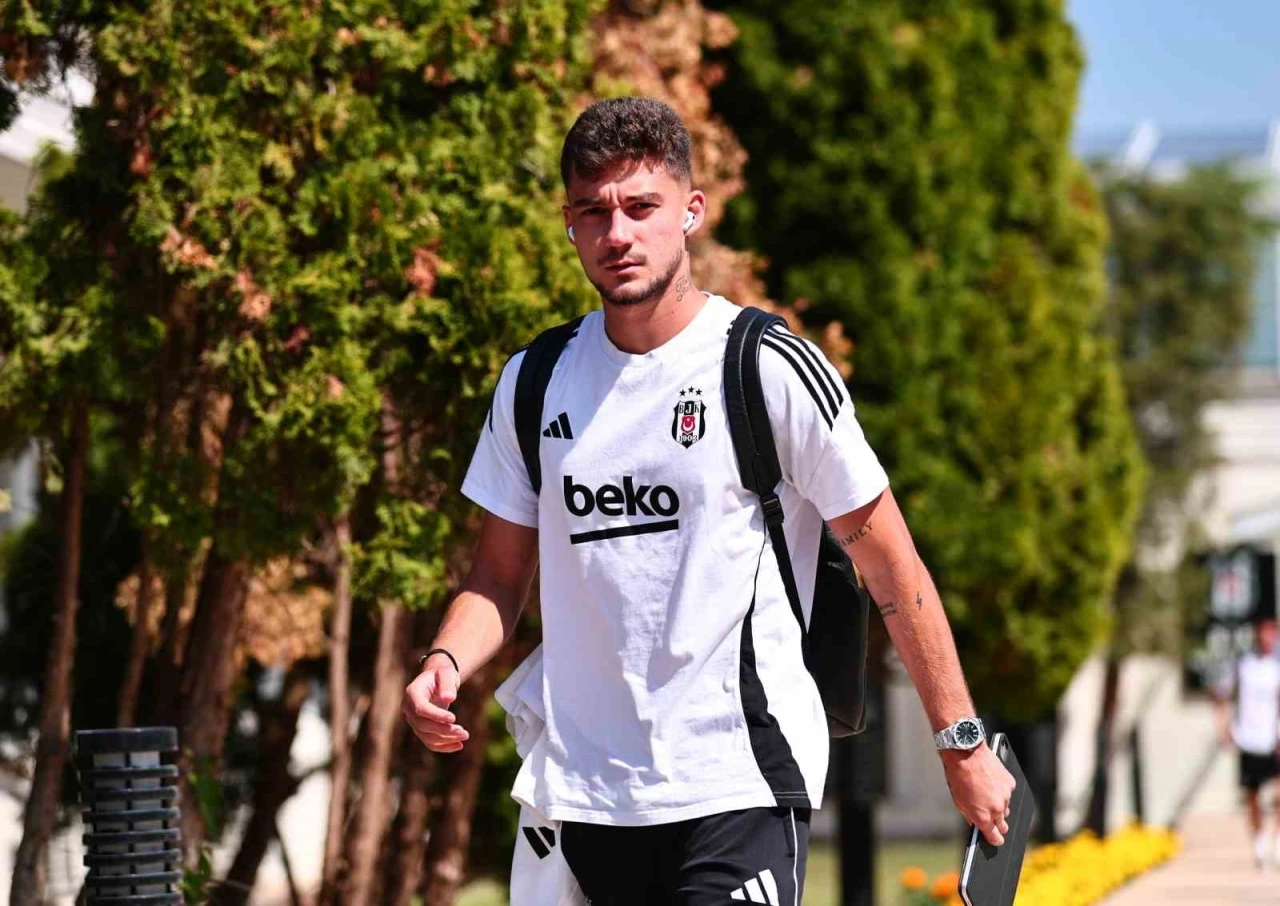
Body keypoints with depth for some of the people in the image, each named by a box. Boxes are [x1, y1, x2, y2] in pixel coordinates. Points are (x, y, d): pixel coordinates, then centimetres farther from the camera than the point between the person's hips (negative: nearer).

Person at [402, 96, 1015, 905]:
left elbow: (888, 563, 0)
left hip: (739, 785, -5)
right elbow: (500, 579, 16)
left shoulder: (774, 371, -6)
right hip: (589, 796, 5)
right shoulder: (534, 383, 9)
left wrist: (962, 744, 0)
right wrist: (446, 664, -5)